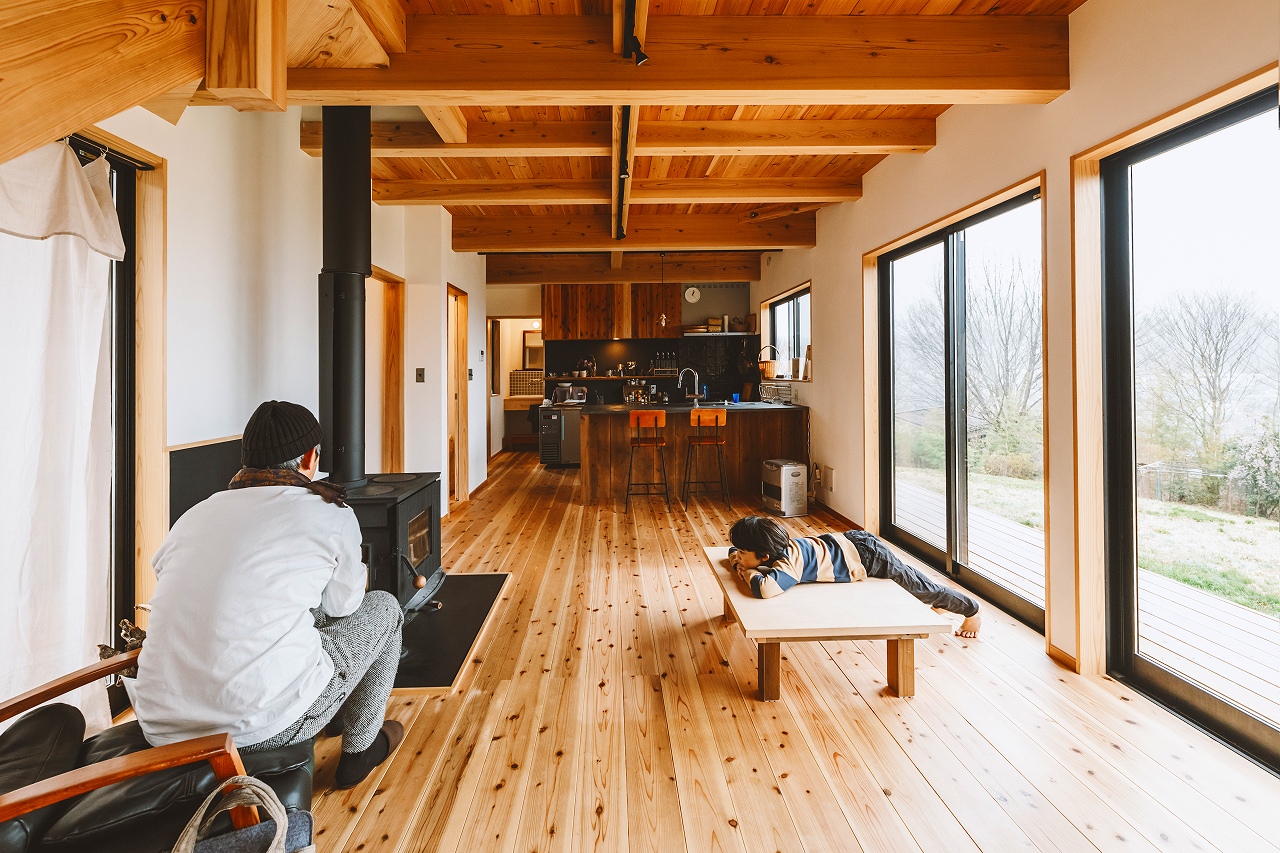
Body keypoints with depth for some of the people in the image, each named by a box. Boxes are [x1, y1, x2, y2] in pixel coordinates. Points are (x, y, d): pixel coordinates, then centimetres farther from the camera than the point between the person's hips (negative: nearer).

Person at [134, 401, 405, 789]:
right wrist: (355, 574, 33)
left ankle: (336, 715, 49)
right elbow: (342, 606, 9)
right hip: (261, 727, -6)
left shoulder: (195, 514, 9)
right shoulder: (331, 515, -5)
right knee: (383, 607, 15)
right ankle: (359, 749, 30)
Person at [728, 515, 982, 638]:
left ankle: (971, 610, 43)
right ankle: (938, 600, 58)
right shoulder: (780, 546, -10)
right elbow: (735, 551, 8)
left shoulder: (787, 563, -33)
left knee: (921, 588, 18)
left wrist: (749, 573, -35)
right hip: (851, 542, 7)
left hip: (869, 557, -7)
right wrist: (735, 558, -14)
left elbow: (765, 589, -55)